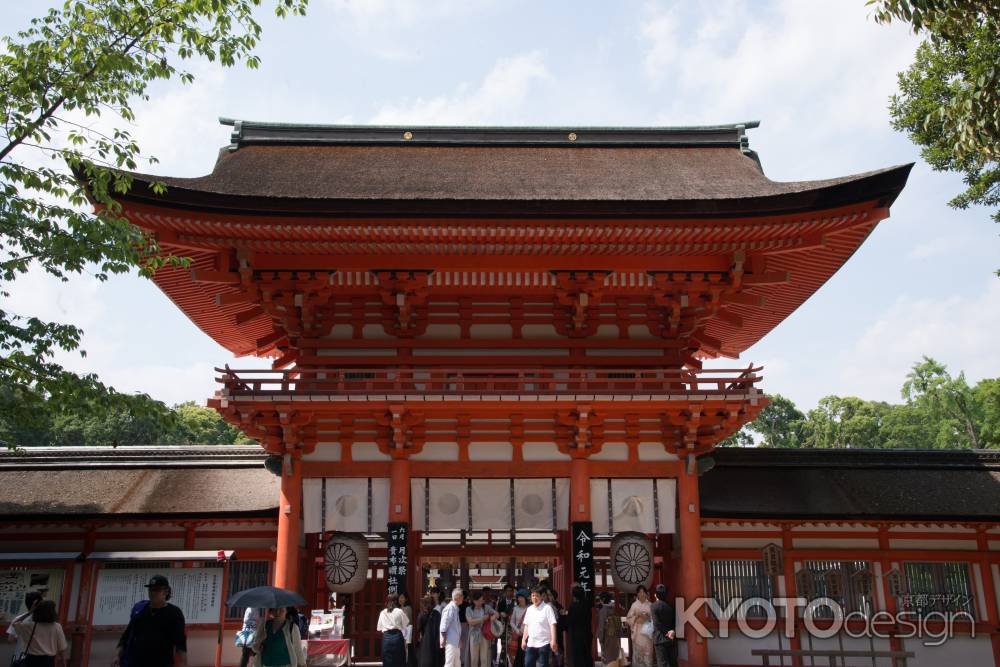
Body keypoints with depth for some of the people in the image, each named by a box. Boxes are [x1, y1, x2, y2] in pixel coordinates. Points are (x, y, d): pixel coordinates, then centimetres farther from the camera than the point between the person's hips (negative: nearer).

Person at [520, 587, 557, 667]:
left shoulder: (547, 608, -7)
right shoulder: (529, 609, 11)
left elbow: (552, 625, -13)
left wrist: (553, 640, -20)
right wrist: (523, 639, 14)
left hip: (543, 643, -6)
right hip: (531, 643, 6)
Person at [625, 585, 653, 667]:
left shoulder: (650, 605, 6)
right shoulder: (634, 605, 2)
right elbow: (628, 619, 1)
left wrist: (648, 617, -12)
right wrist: (637, 616, -13)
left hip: (647, 630, 1)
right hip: (637, 631, -1)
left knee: (648, 651, -2)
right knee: (637, 651, -2)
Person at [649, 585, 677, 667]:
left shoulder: (653, 606, -8)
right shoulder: (671, 606, 9)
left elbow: (657, 623, -14)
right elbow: (675, 622, 5)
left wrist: (667, 633, -7)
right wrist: (672, 631, -7)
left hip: (660, 639, -5)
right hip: (672, 639, 5)